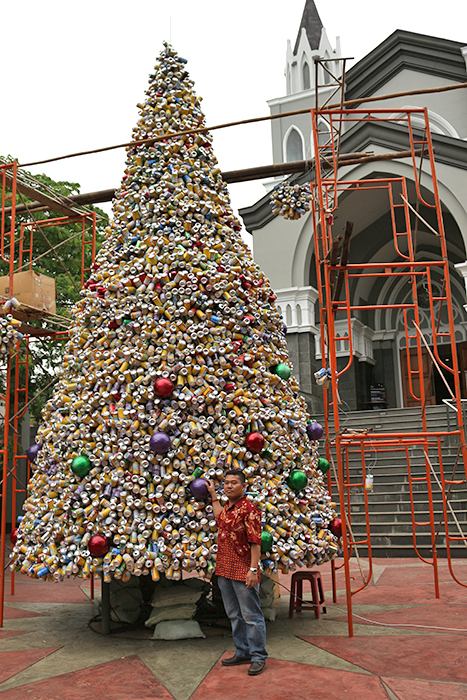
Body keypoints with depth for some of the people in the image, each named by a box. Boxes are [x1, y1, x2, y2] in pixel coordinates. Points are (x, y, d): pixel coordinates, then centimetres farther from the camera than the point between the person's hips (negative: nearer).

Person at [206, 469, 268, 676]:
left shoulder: (249, 509, -13)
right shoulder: (227, 507, 13)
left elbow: (255, 542, -17)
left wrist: (253, 569, -22)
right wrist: (213, 495, 39)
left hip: (242, 572, -9)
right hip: (224, 571, 9)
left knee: (251, 616, -1)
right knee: (234, 615, 16)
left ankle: (258, 657, 7)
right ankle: (242, 653, 27)